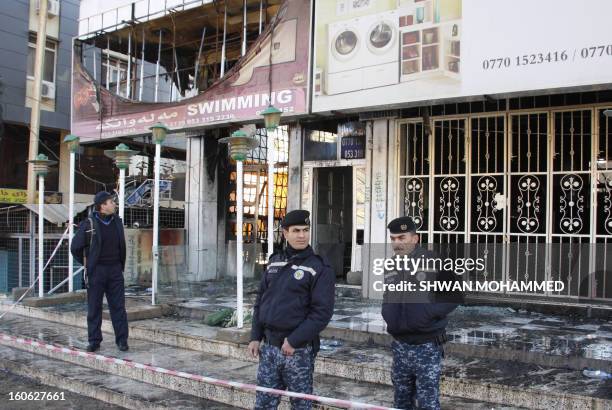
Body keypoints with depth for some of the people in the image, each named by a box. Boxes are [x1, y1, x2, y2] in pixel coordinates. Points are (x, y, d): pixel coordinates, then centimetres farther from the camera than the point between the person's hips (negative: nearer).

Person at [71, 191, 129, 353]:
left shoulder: (117, 222, 8)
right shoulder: (89, 224, -7)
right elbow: (75, 247, 0)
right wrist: (87, 264, 3)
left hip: (115, 270, 3)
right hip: (96, 271, -3)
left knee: (118, 306, 3)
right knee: (94, 308, 5)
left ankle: (122, 340, 9)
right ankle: (94, 341, 15)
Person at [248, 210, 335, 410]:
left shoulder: (319, 268, -8)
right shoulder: (274, 261, 10)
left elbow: (322, 311, -15)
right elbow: (260, 301, 15)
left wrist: (294, 341, -17)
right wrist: (255, 337, 8)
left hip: (299, 350, -5)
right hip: (268, 346, 5)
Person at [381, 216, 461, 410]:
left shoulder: (434, 262, -9)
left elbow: (454, 295, -7)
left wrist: (430, 312, -16)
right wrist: (388, 315, 4)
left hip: (427, 347, -6)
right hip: (400, 346, 6)